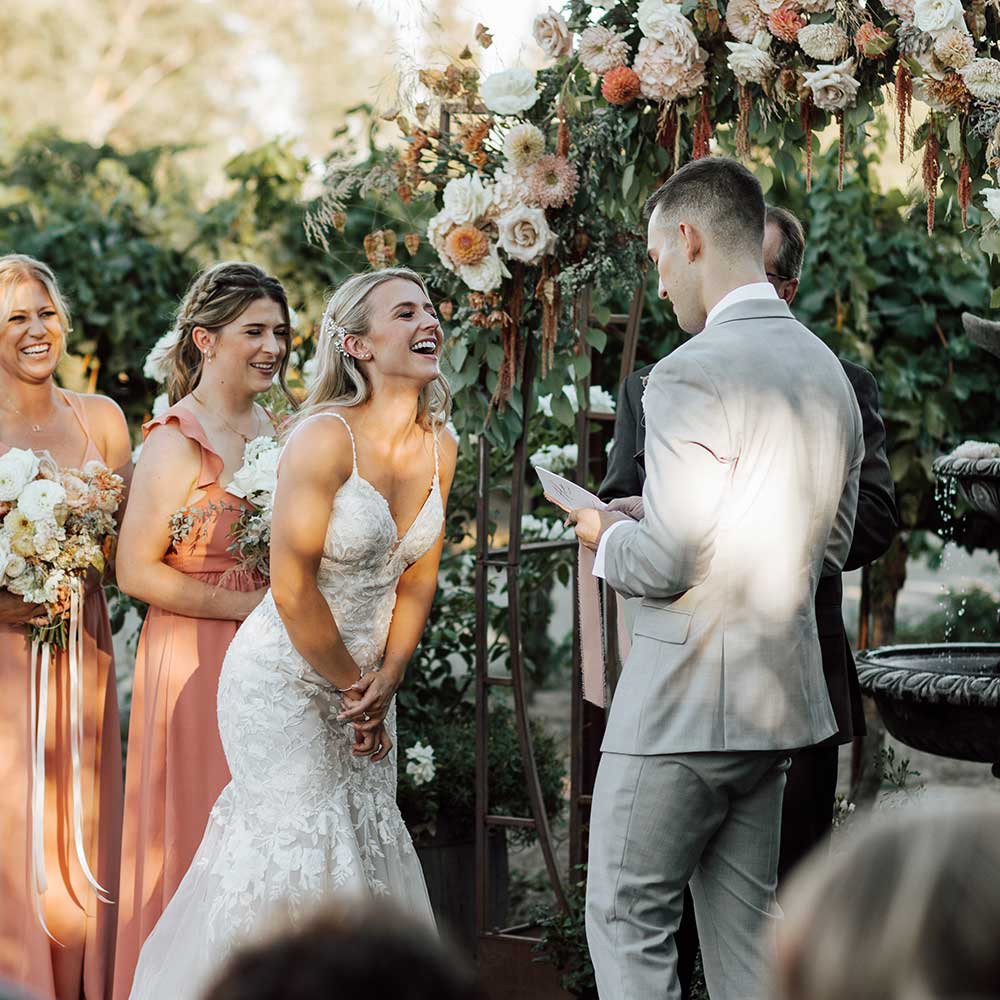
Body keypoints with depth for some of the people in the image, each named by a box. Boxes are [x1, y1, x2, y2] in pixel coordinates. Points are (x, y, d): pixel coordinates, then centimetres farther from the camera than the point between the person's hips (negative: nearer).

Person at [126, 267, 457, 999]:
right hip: (286, 682, -7)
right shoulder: (326, 439, -21)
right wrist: (352, 686, -10)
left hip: (365, 684, 7)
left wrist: (385, 681, -2)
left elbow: (417, 580, 7)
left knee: (371, 846, 9)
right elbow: (292, 588, -20)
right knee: (303, 851, -5)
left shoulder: (439, 446, 0)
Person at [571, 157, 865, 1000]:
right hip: (778, 700, 8)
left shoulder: (693, 373, -17)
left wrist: (605, 535, 1)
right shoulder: (829, 371, 10)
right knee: (746, 927, 13)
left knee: (628, 920, 1)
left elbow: (668, 563, -21)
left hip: (684, 701, -8)